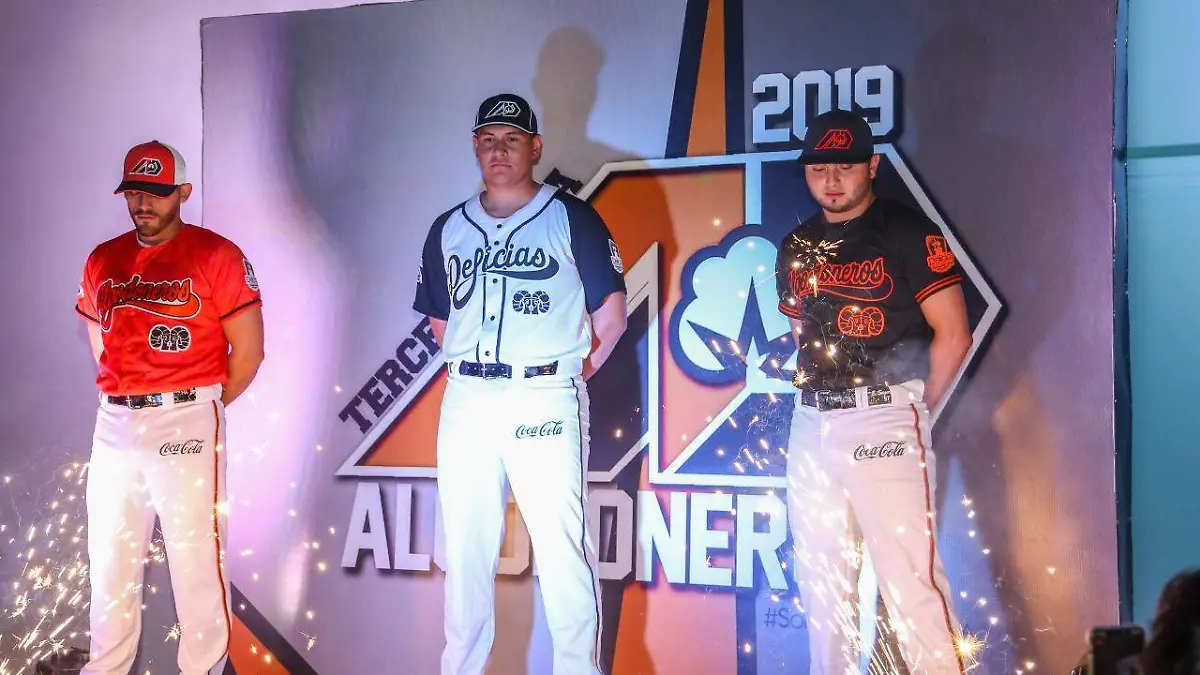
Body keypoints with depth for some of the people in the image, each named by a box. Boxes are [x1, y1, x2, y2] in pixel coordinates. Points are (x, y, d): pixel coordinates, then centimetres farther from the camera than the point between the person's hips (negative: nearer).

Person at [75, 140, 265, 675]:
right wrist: (125, 400, 13)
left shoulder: (216, 256, -5)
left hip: (187, 423, -6)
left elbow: (248, 351, -4)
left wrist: (202, 409, -1)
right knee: (109, 559, 13)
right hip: (115, 424, 6)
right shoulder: (102, 261, 12)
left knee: (195, 557, -4)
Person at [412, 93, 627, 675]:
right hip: (466, 402, 4)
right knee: (464, 548, 7)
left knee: (562, 546, -6)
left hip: (546, 401, -4)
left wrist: (571, 378, 5)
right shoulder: (448, 229, 15)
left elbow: (610, 318, 2)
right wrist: (472, 371, 15)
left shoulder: (572, 219, 2)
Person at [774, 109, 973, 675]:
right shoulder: (797, 247, 14)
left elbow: (953, 336, -7)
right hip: (812, 423, 7)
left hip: (883, 421, -6)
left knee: (910, 577, -12)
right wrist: (814, 393, 13)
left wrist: (917, 408, -4)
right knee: (821, 581, 11)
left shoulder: (907, 233, -4)